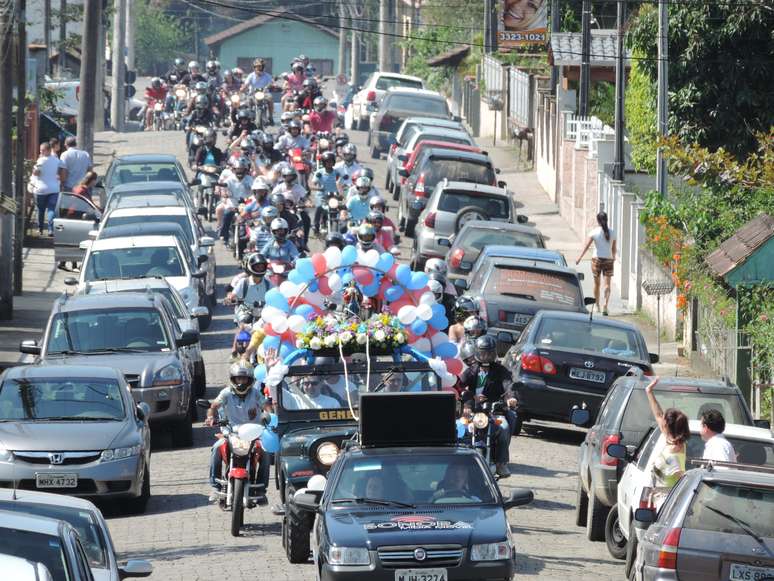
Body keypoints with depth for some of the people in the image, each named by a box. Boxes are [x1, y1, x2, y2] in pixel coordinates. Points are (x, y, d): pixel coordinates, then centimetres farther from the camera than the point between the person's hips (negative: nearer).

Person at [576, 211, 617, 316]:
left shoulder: (594, 232, -6)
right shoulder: (612, 232, 1)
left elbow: (586, 245, -12)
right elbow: (614, 248, 11)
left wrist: (580, 257, -13)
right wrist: (613, 256, 30)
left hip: (597, 259, -1)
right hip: (608, 259, 1)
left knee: (596, 283, 15)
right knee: (607, 284, -3)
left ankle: (597, 305, 26)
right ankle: (605, 305, -20)